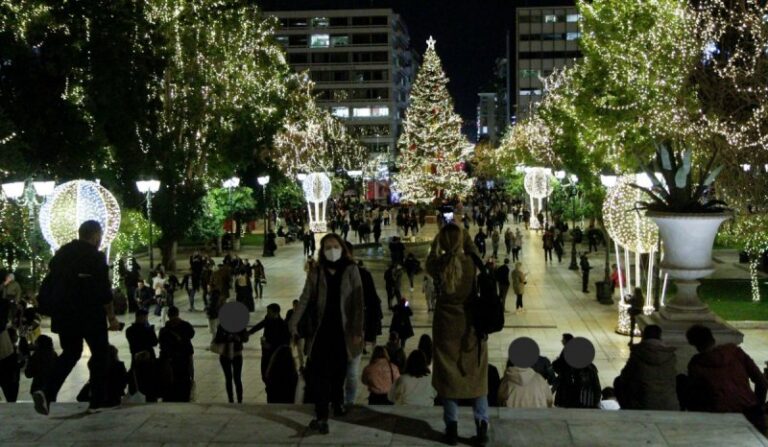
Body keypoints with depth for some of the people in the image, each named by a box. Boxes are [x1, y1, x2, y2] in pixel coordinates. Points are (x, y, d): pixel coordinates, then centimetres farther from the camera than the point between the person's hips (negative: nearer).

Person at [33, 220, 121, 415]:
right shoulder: (96, 257, -10)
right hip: (90, 315, -5)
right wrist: (112, 318, -7)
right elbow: (104, 291, -13)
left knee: (70, 353, 17)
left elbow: (49, 284, 11)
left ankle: (47, 393, -4)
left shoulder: (61, 253, 8)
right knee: (100, 354, 10)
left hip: (63, 314, 6)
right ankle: (97, 401, 11)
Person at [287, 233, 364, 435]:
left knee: (339, 370, 14)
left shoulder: (351, 270, -2)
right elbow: (305, 298, -1)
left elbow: (358, 301, -6)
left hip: (343, 329, 0)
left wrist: (358, 330, -12)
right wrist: (294, 323, -11)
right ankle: (321, 416, -7)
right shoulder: (316, 272, 3)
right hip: (321, 329, 0)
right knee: (319, 372, -9)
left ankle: (338, 401, 37)